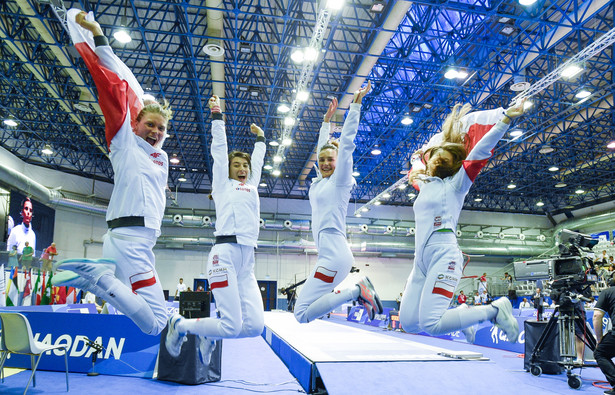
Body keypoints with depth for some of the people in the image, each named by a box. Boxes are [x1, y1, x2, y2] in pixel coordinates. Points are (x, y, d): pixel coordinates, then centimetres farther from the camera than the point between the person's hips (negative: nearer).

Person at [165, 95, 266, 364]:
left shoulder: (252, 186, 27)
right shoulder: (222, 183, 15)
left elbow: (258, 160, 40)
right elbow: (219, 148, 17)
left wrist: (260, 138, 54)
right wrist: (217, 115, 20)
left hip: (247, 261, 6)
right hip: (225, 253, -6)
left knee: (255, 326, -8)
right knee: (232, 326, -14)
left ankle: (208, 336, 22)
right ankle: (179, 325, 14)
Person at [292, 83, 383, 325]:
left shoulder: (340, 181, -1)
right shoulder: (319, 182, 18)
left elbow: (346, 143, -6)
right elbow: (321, 148, 30)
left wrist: (355, 105, -5)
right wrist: (327, 120, 35)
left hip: (335, 256, -9)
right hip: (329, 256, 9)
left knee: (302, 314, -17)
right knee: (304, 310, 10)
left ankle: (357, 291, -9)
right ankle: (358, 291, 11)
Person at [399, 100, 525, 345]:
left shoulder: (455, 184, 5)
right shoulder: (424, 185, 22)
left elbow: (480, 153, -5)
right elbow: (413, 171, 44)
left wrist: (505, 120, -7)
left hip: (444, 255, -7)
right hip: (422, 258, 7)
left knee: (431, 325, -21)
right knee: (408, 323, 0)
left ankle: (495, 310, -2)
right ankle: (461, 315, 21)